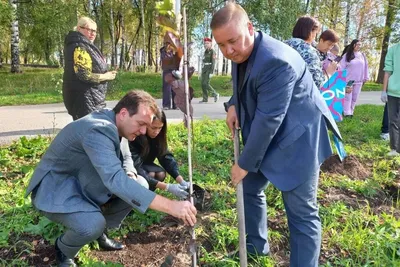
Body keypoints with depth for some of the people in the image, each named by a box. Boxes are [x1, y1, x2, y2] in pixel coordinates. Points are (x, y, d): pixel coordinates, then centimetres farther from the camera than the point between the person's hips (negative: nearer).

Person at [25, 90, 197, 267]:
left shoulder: (112, 125, -4)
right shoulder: (98, 130, -33)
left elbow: (125, 159, 10)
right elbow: (115, 180, -45)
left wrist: (131, 176, -15)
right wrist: (170, 206, -49)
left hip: (81, 184, 8)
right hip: (55, 190, -8)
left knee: (138, 186, -4)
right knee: (93, 225, -33)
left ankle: (100, 233, 15)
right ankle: (63, 250, 2)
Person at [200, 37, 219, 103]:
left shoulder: (212, 52, -8)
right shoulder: (205, 51, 16)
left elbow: (213, 62, -14)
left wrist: (211, 72, -21)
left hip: (209, 70, -8)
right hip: (204, 69, 8)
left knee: (206, 84, -15)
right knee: (203, 84, 2)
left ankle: (215, 94, 2)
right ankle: (205, 99, 5)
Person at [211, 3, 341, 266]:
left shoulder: (276, 61, -30)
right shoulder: (240, 52, 0)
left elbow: (268, 120, -28)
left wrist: (245, 163, -19)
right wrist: (234, 105, -1)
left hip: (296, 139, -9)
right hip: (266, 137, 9)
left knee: (301, 212, -1)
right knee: (249, 188, 18)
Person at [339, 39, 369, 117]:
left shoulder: (362, 55, 9)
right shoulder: (347, 55, -3)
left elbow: (365, 67, 13)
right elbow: (342, 67, -5)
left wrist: (365, 78, 11)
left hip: (358, 81, 4)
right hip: (348, 80, -4)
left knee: (355, 98, 8)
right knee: (347, 97, -5)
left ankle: (351, 112, 17)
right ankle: (347, 113, -4)